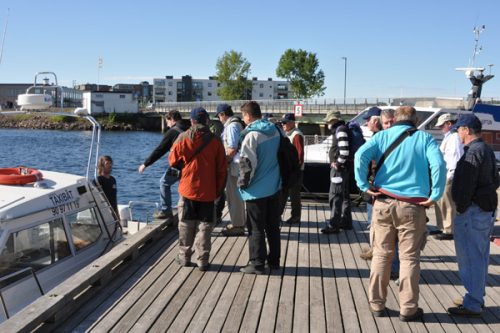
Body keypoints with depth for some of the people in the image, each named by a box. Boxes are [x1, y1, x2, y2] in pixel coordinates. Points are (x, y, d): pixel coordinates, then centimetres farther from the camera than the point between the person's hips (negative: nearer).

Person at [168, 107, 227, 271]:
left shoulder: (183, 138, -5)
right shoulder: (215, 141, -2)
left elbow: (173, 160, 3)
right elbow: (221, 169, 0)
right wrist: (219, 190, 8)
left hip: (188, 189, 0)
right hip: (208, 191, 0)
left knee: (186, 225, 13)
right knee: (204, 226, 6)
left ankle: (184, 256, 21)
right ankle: (203, 260, 7)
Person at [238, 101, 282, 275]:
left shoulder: (251, 135, -18)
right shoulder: (275, 130, 5)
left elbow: (247, 163, -21)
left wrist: (243, 182, -7)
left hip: (257, 190, -7)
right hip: (274, 187, 7)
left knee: (256, 229, 4)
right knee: (273, 226, 15)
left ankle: (257, 263, 11)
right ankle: (274, 260, 24)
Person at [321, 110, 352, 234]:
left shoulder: (340, 130, -16)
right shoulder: (339, 129, 16)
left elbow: (344, 150, -26)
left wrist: (338, 163, -17)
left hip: (340, 168, -11)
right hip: (341, 167, 11)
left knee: (335, 196, -8)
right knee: (344, 195, 17)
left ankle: (333, 225, -4)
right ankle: (346, 221, 28)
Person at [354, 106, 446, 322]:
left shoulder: (382, 136, 6)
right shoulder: (424, 138, 3)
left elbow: (360, 155, -11)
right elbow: (438, 164, -13)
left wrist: (363, 185, -7)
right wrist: (435, 195, -8)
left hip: (384, 203, 2)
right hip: (413, 206, -1)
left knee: (381, 255, 12)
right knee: (409, 258, 7)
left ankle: (376, 304, 20)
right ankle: (408, 310, 15)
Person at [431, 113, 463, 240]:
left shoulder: (455, 137, -13)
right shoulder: (448, 137, 19)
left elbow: (457, 157, -20)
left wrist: (450, 175, -21)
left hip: (449, 176, -10)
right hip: (443, 175, 10)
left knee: (448, 204, -6)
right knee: (440, 202, 16)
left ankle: (449, 231, 0)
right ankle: (442, 228, 26)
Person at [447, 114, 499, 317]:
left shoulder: (473, 152, -18)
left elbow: (465, 185, -21)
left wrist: (460, 209, -13)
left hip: (473, 211, -10)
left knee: (470, 257, -3)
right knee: (480, 256, 18)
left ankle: (472, 305, 3)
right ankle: (477, 297, 30)